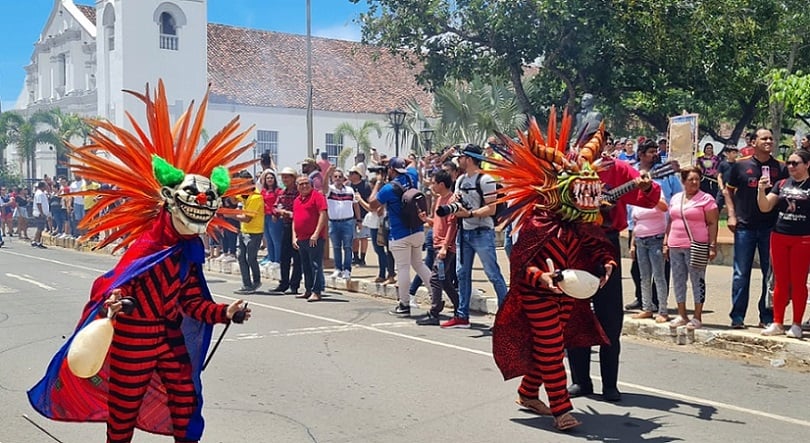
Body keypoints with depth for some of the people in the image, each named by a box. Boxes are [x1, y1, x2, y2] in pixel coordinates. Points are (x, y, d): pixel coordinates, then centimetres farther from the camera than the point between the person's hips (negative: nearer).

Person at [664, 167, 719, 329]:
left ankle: (697, 317, 4)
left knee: (697, 280, -1)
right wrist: (666, 243, 14)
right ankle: (682, 315, 19)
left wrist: (712, 246, -12)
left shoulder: (706, 199, -2)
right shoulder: (675, 198, 14)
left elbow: (712, 224, -5)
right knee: (678, 280, 9)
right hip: (675, 247, 6)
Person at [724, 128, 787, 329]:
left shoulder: (781, 168, 4)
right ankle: (737, 317, 9)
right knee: (741, 274, 2)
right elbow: (729, 190, 10)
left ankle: (767, 317, 15)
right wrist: (731, 215, 0)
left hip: (771, 227, 1)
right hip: (745, 226, -1)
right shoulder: (740, 165, 3)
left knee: (770, 274, 6)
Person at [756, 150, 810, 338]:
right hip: (779, 237, 4)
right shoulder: (782, 184, 9)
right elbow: (765, 207, 5)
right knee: (780, 282, 8)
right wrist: (761, 190, -10)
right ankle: (777, 323, 14)